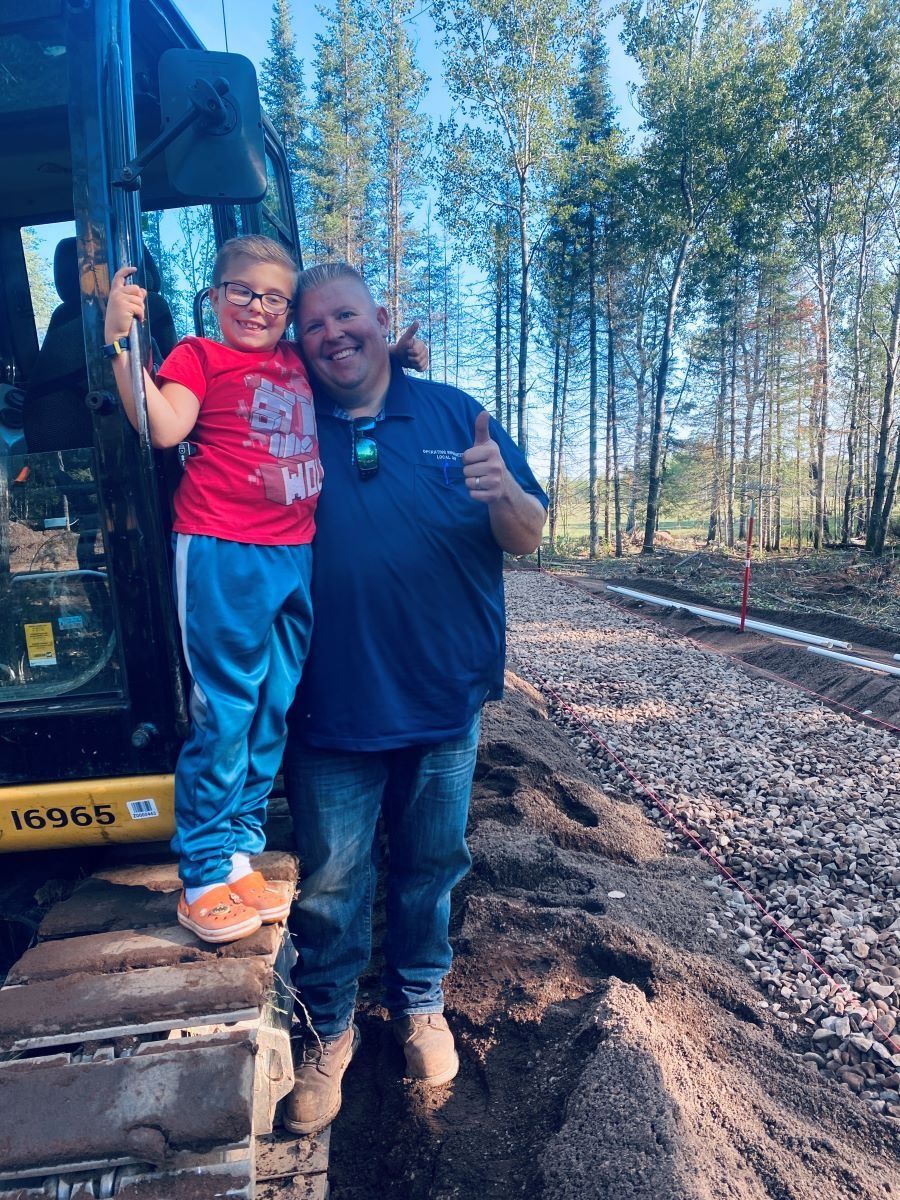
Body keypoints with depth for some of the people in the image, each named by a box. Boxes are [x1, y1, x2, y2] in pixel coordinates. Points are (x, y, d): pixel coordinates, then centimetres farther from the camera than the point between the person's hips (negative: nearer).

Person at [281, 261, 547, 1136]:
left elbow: (528, 538, 0)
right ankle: (325, 1031, 38)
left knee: (429, 869, 19)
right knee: (328, 884, 13)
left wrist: (503, 492, -23)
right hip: (330, 709, 0)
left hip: (444, 701, 1)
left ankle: (419, 1003, 45)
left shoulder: (453, 414, 2)